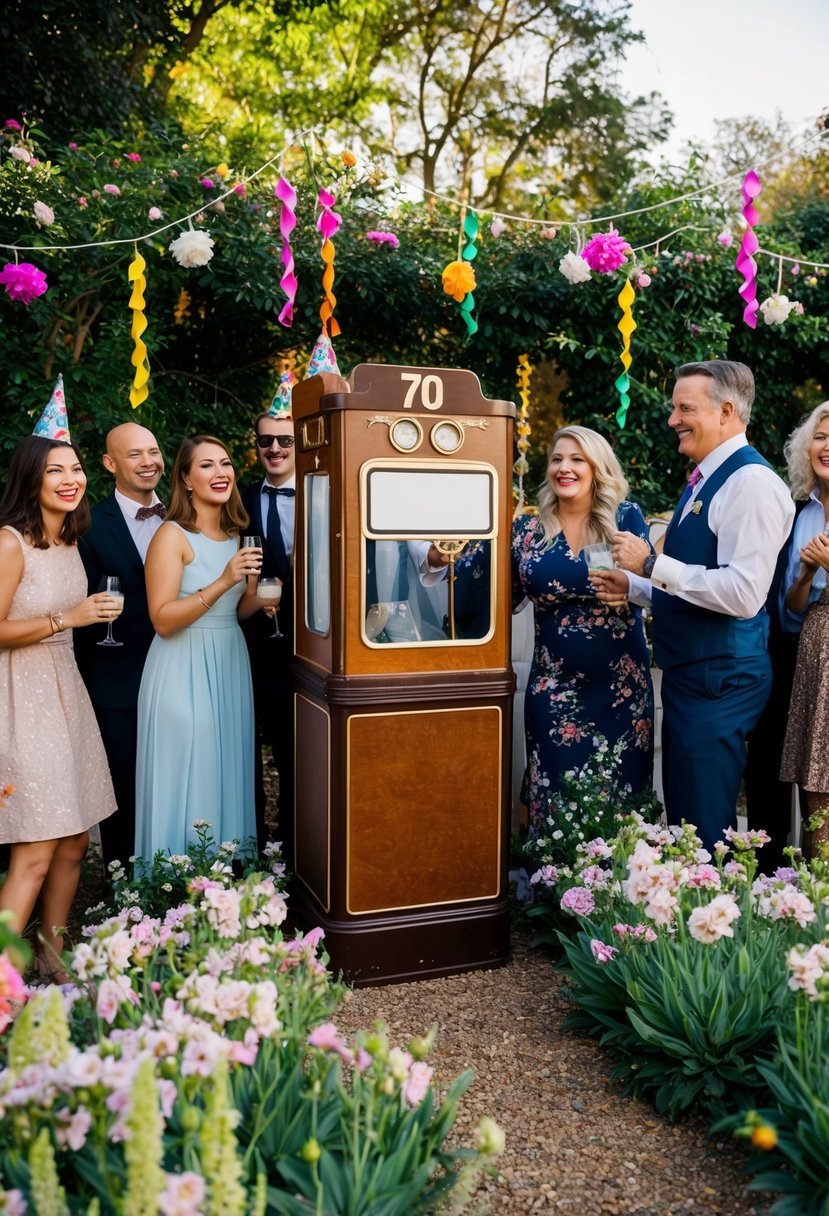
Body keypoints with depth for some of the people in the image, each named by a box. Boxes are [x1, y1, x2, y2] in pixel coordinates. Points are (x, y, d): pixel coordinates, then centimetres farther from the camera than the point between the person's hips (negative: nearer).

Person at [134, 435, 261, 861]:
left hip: (229, 665, 7)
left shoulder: (235, 534, 9)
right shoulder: (172, 535, -11)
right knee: (187, 775, 0)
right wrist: (222, 582, -25)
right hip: (184, 669, -6)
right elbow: (162, 619, -18)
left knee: (227, 770, 12)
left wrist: (255, 595, -3)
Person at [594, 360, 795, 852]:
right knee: (682, 816, 19)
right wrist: (634, 585, 9)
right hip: (688, 674, 10)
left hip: (720, 679, -10)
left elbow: (743, 593, -26)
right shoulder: (705, 479, 14)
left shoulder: (751, 481, -16)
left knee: (705, 829, -1)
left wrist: (653, 563, -21)